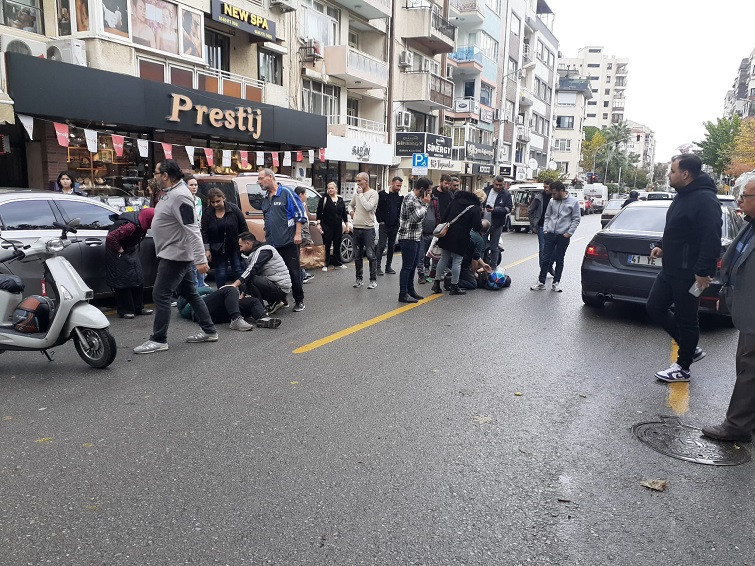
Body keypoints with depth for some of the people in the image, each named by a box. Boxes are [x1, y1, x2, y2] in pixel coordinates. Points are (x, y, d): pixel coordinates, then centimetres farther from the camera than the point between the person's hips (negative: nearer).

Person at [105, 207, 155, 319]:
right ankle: (125, 310, 2)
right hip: (119, 254, -9)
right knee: (122, 280, -6)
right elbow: (111, 237, -36)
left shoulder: (141, 223, -7)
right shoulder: (131, 226, -34)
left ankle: (138, 307, 16)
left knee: (138, 278, 8)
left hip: (130, 251, 9)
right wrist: (119, 249, -22)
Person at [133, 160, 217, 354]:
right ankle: (209, 331, 24)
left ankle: (158, 340, 3)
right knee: (189, 293, 15)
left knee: (160, 295, -6)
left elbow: (192, 230, -27)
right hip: (175, 255, 11)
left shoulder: (180, 196, -22)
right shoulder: (170, 192, 10)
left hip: (175, 255, -11)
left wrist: (200, 259, -31)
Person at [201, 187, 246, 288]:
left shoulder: (233, 209, -7)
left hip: (235, 246, -1)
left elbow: (243, 227, -1)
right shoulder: (207, 213, -4)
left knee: (238, 271, 0)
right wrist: (207, 249, -9)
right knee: (220, 274, 4)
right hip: (217, 249, 1)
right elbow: (204, 232, -4)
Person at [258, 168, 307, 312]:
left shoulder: (286, 192, -4)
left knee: (294, 272, -2)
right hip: (272, 244, 7)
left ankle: (299, 301, 10)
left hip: (288, 241, -7)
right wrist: (266, 237, 23)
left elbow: (300, 213, -6)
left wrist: (298, 234, -12)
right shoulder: (265, 199, 18)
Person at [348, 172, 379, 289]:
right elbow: (351, 204, 29)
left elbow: (368, 207, -22)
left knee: (370, 255, -4)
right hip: (356, 228, 7)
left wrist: (361, 194, -14)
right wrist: (351, 211, 8)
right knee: (357, 256, 11)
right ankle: (359, 279, 20)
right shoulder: (357, 193, 13)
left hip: (368, 228, -6)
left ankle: (373, 280, 4)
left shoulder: (373, 193, -8)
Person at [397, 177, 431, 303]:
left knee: (413, 265, 16)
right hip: (408, 238, -10)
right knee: (407, 266, -5)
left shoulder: (418, 198, 13)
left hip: (416, 237, 10)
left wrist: (424, 203, 7)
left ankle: (410, 290, 27)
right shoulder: (410, 199, -17)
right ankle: (403, 294, 0)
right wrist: (425, 204, -15)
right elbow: (418, 217, -24)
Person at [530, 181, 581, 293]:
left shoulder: (573, 202, -4)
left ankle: (556, 283, 16)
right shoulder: (552, 201, 5)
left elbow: (576, 219, -2)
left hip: (563, 236, -3)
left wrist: (569, 233, -8)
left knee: (559, 260, 6)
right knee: (545, 259, 3)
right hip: (550, 234, 3)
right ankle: (541, 282, 10)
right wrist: (545, 229, 4)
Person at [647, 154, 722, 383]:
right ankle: (691, 349, 27)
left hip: (688, 274, -10)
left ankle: (683, 367, 19)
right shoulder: (683, 196, 12)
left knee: (686, 319, 3)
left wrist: (703, 272, -27)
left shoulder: (705, 200, -20)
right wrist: (662, 245, 10)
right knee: (655, 307, 13)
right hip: (671, 269, 10)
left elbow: (711, 239, -26)